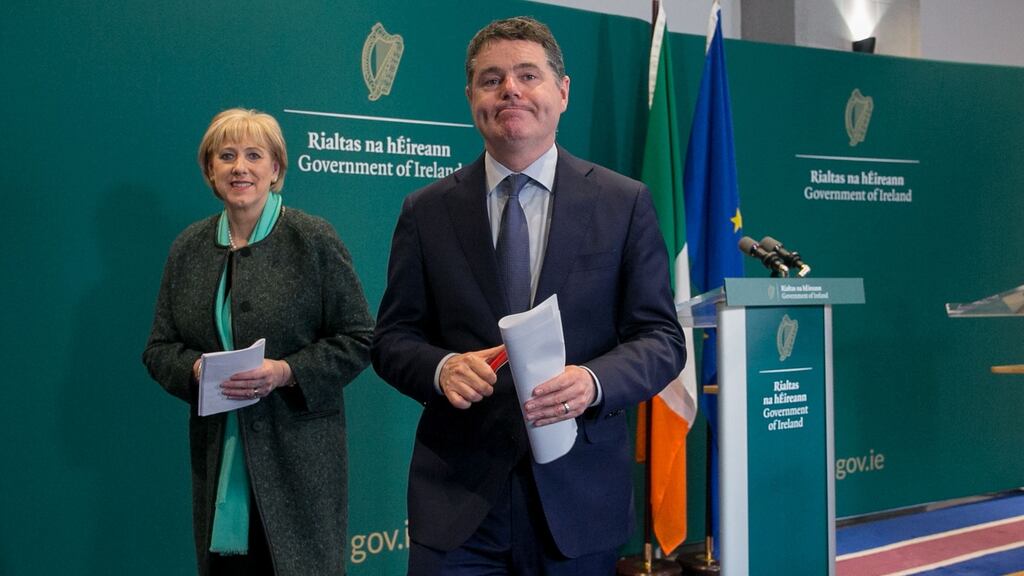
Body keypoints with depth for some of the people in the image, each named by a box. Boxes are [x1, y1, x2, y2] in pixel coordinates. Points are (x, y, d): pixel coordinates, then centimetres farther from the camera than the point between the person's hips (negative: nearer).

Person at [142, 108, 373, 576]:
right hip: (218, 456, 4)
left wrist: (285, 372, -17)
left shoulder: (313, 239, -3)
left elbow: (358, 338, -4)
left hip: (298, 454, -3)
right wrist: (198, 369, -10)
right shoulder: (189, 248, 10)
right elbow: (159, 349, 12)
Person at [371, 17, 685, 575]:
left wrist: (594, 381, -20)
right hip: (458, 496, 0)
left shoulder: (625, 203, 1)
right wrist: (442, 367, -15)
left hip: (579, 493, 0)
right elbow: (392, 339, 7)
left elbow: (661, 338, 0)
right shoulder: (427, 211, 3)